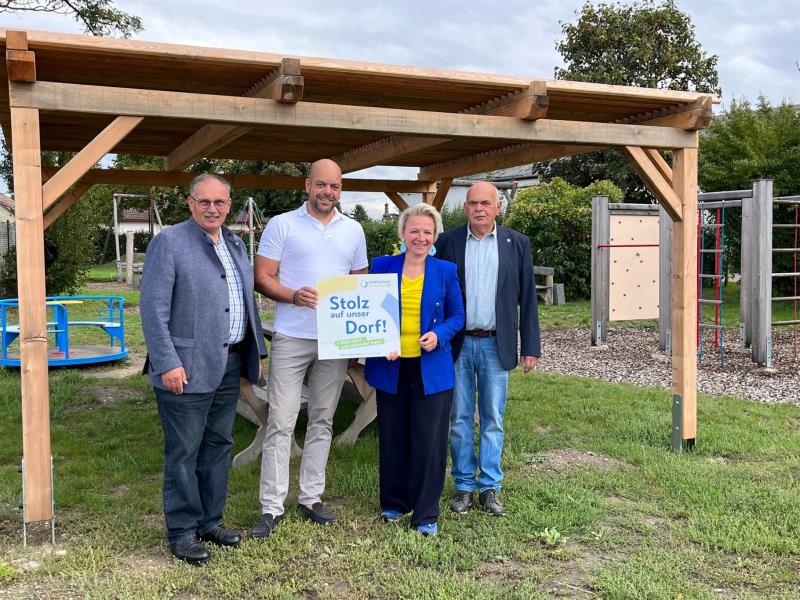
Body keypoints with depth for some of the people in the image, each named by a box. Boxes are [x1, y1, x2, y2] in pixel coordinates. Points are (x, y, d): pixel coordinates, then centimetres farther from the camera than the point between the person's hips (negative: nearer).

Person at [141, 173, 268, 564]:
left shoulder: (235, 244, 14)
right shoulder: (169, 242, -8)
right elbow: (153, 308, -12)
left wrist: (256, 351, 14)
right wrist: (168, 362, -17)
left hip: (229, 364, 7)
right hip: (187, 366, -7)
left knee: (218, 446, 15)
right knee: (184, 452, 3)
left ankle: (210, 521, 28)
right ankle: (182, 532, 16)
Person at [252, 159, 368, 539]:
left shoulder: (353, 231, 11)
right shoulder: (281, 225, -1)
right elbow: (262, 278, -4)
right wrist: (293, 296, -21)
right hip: (291, 338, -4)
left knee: (322, 421, 11)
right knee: (281, 423, -3)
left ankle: (311, 497, 23)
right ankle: (271, 507, 4)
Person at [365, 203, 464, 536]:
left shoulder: (445, 271, 3)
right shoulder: (382, 266, 3)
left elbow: (457, 316, 7)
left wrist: (439, 334, -12)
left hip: (431, 368, -1)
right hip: (390, 367, 1)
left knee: (429, 441, 1)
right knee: (392, 438, 11)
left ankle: (426, 513, 15)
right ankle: (394, 503, 30)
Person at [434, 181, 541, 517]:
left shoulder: (517, 243, 3)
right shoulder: (448, 241, 2)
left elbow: (527, 297, 4)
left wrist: (530, 347, 1)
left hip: (496, 345, 0)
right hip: (458, 344, 0)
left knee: (493, 420, 7)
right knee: (460, 419, 7)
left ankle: (489, 487, 18)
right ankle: (463, 486, 20)